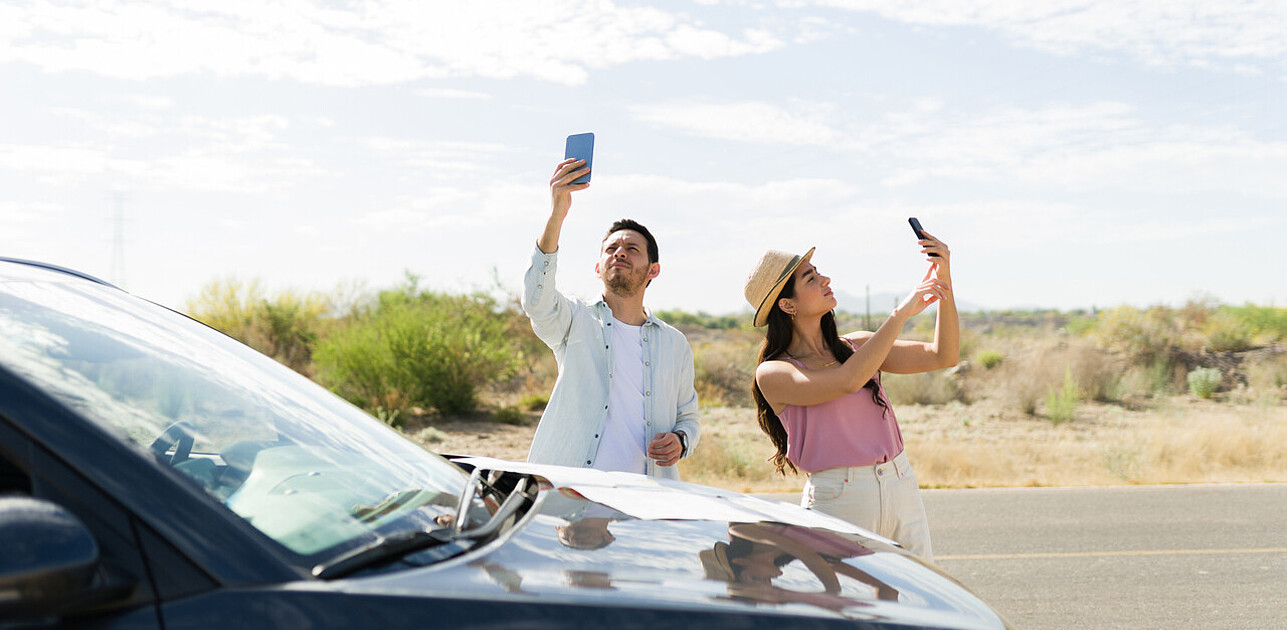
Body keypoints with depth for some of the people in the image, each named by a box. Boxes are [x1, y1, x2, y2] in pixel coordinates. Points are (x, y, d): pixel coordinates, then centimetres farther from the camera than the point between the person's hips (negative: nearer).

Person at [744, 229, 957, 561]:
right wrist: (902, 312, -17)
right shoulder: (773, 373, -8)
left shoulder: (856, 345, 9)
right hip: (838, 499, -5)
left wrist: (944, 281, -6)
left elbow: (942, 356, 5)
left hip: (902, 486, 5)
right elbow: (847, 382, -24)